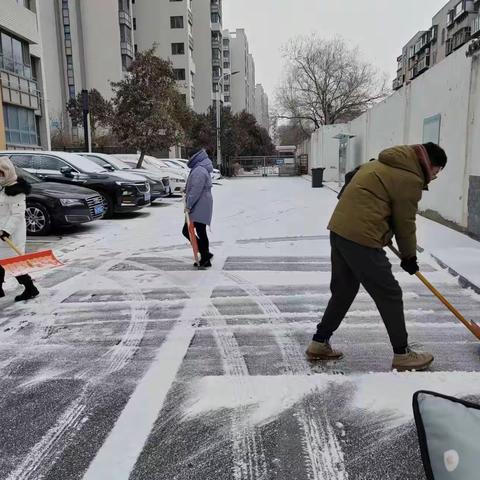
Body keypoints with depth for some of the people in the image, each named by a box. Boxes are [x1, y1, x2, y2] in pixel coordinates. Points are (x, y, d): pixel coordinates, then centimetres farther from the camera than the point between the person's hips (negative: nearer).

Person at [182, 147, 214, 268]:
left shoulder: (199, 171, -17)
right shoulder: (202, 169, 17)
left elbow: (196, 191, -22)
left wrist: (188, 205, -18)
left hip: (198, 208, -10)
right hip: (201, 208, 10)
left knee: (187, 231, -5)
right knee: (201, 233, 13)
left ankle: (205, 254, -1)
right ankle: (205, 258, 20)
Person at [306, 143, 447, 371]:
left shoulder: (382, 164, 21)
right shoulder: (410, 179, -6)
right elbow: (405, 223, -2)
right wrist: (409, 256, 13)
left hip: (339, 230, 9)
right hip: (361, 239, -9)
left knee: (343, 291, 19)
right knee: (389, 295, 4)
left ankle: (319, 343, 26)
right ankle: (402, 354, 17)